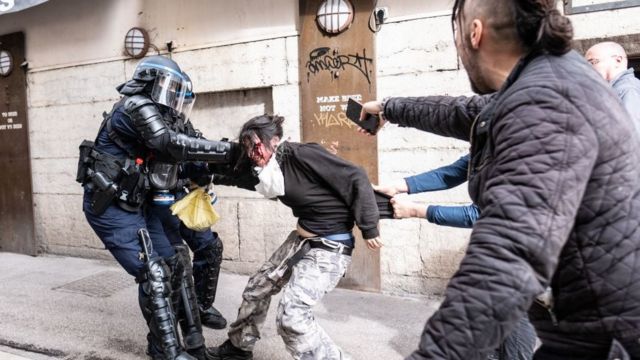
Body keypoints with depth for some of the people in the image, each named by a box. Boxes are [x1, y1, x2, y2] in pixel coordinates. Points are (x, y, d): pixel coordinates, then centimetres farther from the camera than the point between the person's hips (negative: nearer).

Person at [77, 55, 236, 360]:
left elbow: (168, 159, 15)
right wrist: (227, 150, -27)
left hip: (135, 206, 9)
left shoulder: (157, 116, 14)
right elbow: (173, 144, -28)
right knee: (152, 274, -12)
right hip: (110, 207, -9)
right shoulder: (138, 106, -15)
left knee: (174, 264, 7)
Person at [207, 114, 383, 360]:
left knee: (291, 316, -17)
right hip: (301, 239, 9)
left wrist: (368, 227, -16)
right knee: (257, 287, 18)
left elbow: (356, 178, -20)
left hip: (330, 248, -9)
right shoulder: (275, 166, 3)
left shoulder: (303, 155, -21)